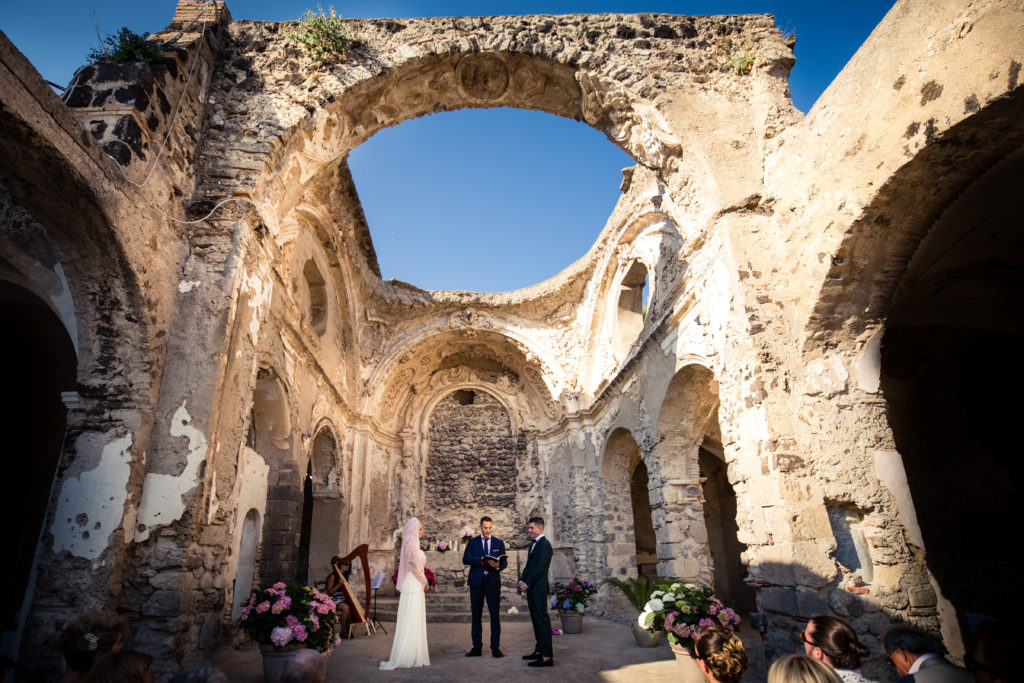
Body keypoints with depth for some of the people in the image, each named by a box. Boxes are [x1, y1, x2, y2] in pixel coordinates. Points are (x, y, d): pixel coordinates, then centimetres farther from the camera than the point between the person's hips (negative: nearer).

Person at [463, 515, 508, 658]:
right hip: (477, 582, 0)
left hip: (493, 582, 0)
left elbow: (505, 562, 5)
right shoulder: (472, 542, 6)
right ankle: (477, 647, 14)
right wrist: (482, 559, -20)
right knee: (476, 615, 5)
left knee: (495, 614, -2)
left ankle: (495, 647, 6)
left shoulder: (499, 543, 9)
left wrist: (498, 565, -18)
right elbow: (466, 559, -6)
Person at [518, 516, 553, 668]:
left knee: (542, 620, -7)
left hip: (538, 589, -10)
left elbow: (540, 568, -19)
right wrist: (521, 580, 5)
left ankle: (547, 657, -4)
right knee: (536, 620, 15)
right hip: (531, 589, 10)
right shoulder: (534, 544, 18)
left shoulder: (544, 545, -14)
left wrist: (527, 584, -14)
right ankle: (539, 650, 24)